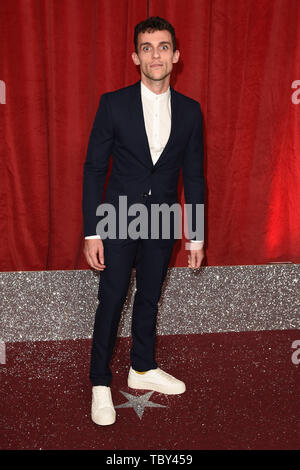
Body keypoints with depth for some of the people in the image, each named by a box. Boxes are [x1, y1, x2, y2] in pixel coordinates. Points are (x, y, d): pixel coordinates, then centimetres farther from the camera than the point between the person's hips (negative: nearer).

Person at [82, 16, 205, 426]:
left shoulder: (190, 111, 0)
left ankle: (143, 369, 36)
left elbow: (194, 175, 4)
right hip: (118, 222, -2)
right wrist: (91, 232, -10)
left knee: (149, 298, 16)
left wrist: (196, 236, 4)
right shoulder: (114, 104, -7)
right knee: (111, 301, 4)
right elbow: (94, 168, -6)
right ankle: (100, 384, 21)